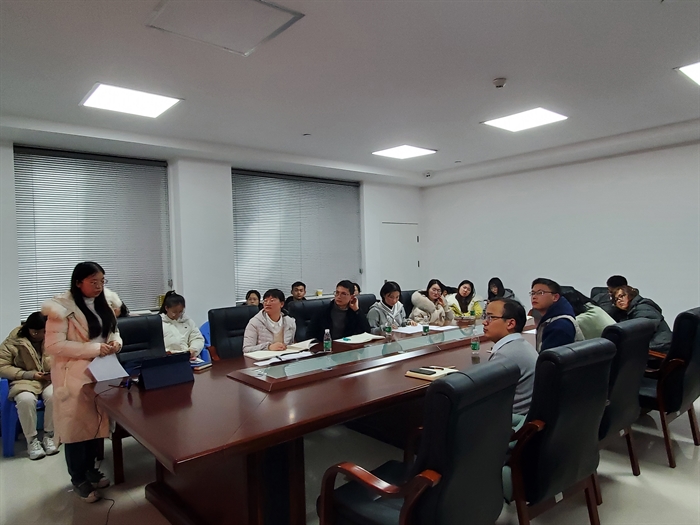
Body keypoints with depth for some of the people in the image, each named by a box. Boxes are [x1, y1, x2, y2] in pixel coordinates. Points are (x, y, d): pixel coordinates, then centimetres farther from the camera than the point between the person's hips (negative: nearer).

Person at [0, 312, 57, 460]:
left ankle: (49, 436, -12)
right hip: (25, 381, -1)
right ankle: (32, 440, -14)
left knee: (53, 395, -33)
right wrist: (29, 374, -15)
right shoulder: (14, 341, -5)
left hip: (49, 380, 1)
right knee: (25, 399, -34)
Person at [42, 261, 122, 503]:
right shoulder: (62, 307, -15)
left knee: (98, 424, 15)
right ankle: (78, 479, 22)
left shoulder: (103, 305, 8)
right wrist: (94, 349, -24)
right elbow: (53, 345, -20)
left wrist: (115, 342, -6)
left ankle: (90, 468, 34)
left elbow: (113, 331, 18)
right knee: (76, 426, 5)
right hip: (74, 377, -7)